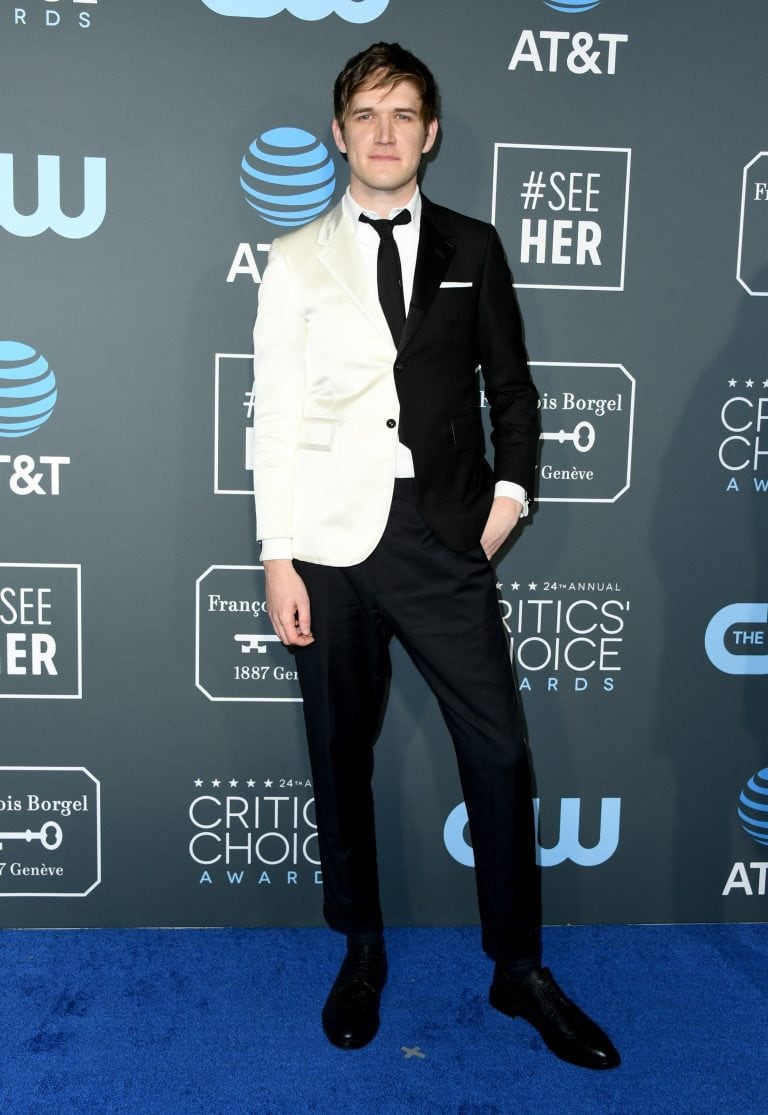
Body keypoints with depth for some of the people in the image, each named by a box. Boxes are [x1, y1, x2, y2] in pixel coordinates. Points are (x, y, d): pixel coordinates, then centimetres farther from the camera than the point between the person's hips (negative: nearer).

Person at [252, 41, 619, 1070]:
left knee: (500, 754, 0)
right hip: (333, 539, 0)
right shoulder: (297, 261, 6)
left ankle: (521, 972, 19)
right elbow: (273, 416, 2)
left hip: (446, 535, 1)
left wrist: (511, 492, -1)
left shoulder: (472, 249, 10)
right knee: (342, 757, 9)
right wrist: (278, 558, -4)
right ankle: (362, 955, 29)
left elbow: (512, 387, 14)